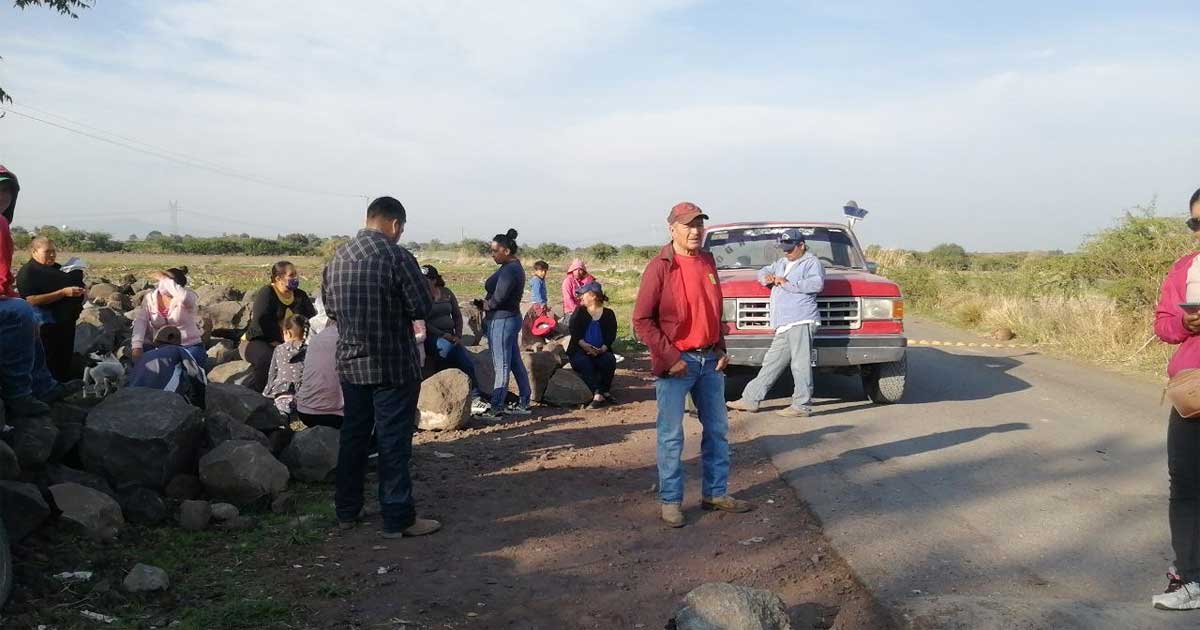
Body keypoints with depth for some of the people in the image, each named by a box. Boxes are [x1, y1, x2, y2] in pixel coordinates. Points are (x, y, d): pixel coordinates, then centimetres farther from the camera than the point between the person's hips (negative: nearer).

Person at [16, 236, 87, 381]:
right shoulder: (28, 272, -9)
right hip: (46, 325, -8)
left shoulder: (57, 268, 15)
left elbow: (73, 283, 29)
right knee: (50, 365, -5)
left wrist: (81, 291, 5)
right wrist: (63, 293, -25)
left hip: (66, 322, 8)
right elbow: (32, 300, -20)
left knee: (66, 361, 14)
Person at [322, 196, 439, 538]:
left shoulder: (338, 256, 5)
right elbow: (423, 308, -14)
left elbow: (329, 306, 15)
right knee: (394, 441, 0)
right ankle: (398, 518, 6)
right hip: (393, 365, -6)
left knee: (353, 436, 16)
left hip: (351, 363, 7)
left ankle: (346, 511, 25)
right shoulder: (396, 256, -16)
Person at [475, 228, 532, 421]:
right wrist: (486, 303, -1)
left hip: (502, 321, -10)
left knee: (501, 366, -4)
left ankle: (495, 409, 2)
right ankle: (524, 404, 21)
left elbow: (498, 298, -23)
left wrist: (484, 304, -4)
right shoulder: (515, 266, 13)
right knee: (516, 363, 14)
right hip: (511, 318, 10)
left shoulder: (509, 270, -19)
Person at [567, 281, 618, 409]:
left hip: (601, 350, 0)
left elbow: (611, 336, -1)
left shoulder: (608, 314, 10)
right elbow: (574, 331, -3)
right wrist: (584, 345, -21)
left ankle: (605, 391, -13)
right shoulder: (580, 312, 13)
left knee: (609, 360, -30)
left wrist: (602, 349, -20)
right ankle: (597, 394, -36)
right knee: (584, 362, -32)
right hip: (580, 350, 0)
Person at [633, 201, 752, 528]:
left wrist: (721, 349, 8)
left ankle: (715, 493, 26)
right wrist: (669, 357, -16)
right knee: (671, 435, 1)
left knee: (717, 429, 13)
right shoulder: (660, 268, -11)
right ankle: (670, 500, 12)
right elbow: (641, 320, -12)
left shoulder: (708, 262, 9)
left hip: (710, 360, 7)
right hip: (676, 363, -7)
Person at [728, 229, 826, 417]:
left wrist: (787, 284, -13)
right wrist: (766, 278, 11)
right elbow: (763, 271, 36)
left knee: (801, 364, -10)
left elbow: (817, 284, -15)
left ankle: (802, 406, -6)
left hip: (801, 322, -8)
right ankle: (750, 400, 14)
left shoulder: (812, 262, 2)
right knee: (771, 363, 11)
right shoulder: (782, 263, 26)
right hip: (784, 326, 8)